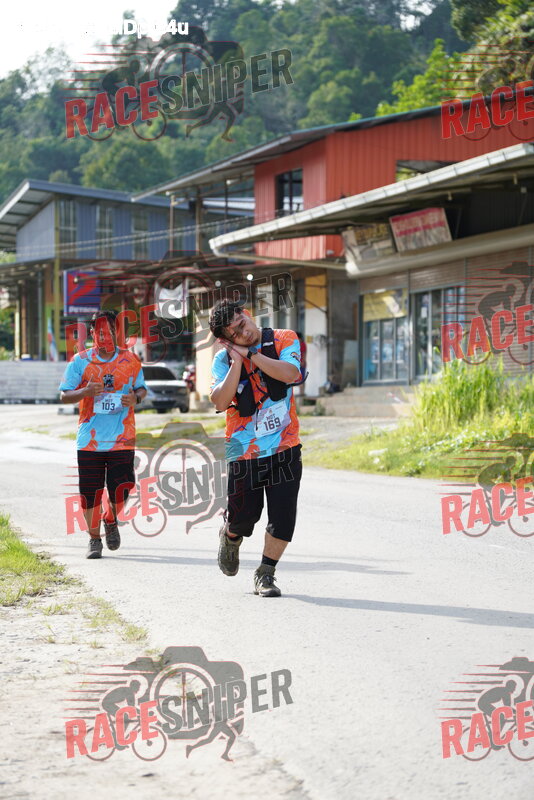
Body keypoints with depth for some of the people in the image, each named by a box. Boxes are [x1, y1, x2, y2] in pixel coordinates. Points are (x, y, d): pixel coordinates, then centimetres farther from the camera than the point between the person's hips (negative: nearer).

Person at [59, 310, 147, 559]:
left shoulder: (130, 360, 4)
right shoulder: (80, 361, 0)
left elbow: (141, 388, 15)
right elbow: (64, 395, 1)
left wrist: (135, 398, -9)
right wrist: (85, 392, -19)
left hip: (122, 438, 0)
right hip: (90, 439, 0)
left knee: (121, 490, -4)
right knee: (90, 492, 2)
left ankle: (111, 521, 29)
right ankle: (94, 539, 21)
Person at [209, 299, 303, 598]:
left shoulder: (285, 339, -1)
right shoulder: (223, 360, -2)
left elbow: (289, 373, -20)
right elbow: (220, 401, -17)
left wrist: (249, 354, -16)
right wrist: (237, 361, -19)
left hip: (285, 449, 0)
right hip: (244, 451, 0)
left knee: (283, 516, -6)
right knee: (243, 516, 2)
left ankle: (266, 573, 11)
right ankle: (231, 538, 38)